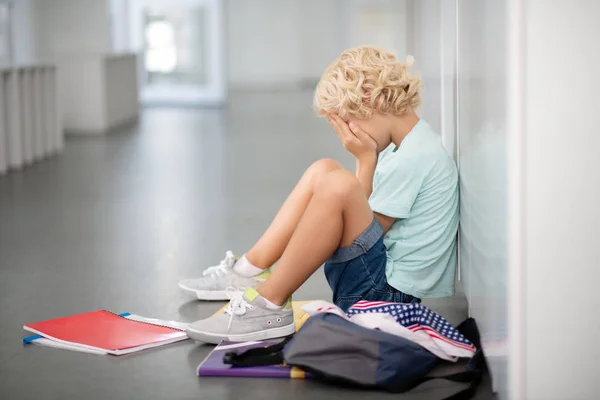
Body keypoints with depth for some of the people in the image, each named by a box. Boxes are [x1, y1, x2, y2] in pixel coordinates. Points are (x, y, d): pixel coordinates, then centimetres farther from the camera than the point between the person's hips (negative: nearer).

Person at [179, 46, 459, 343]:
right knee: (322, 170, 14)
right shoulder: (415, 140, 13)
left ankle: (270, 305, -19)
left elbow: (367, 227, -11)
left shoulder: (409, 160, -19)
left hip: (389, 295, -11)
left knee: (337, 185, -31)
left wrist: (366, 159, -9)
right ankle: (251, 271, 8)